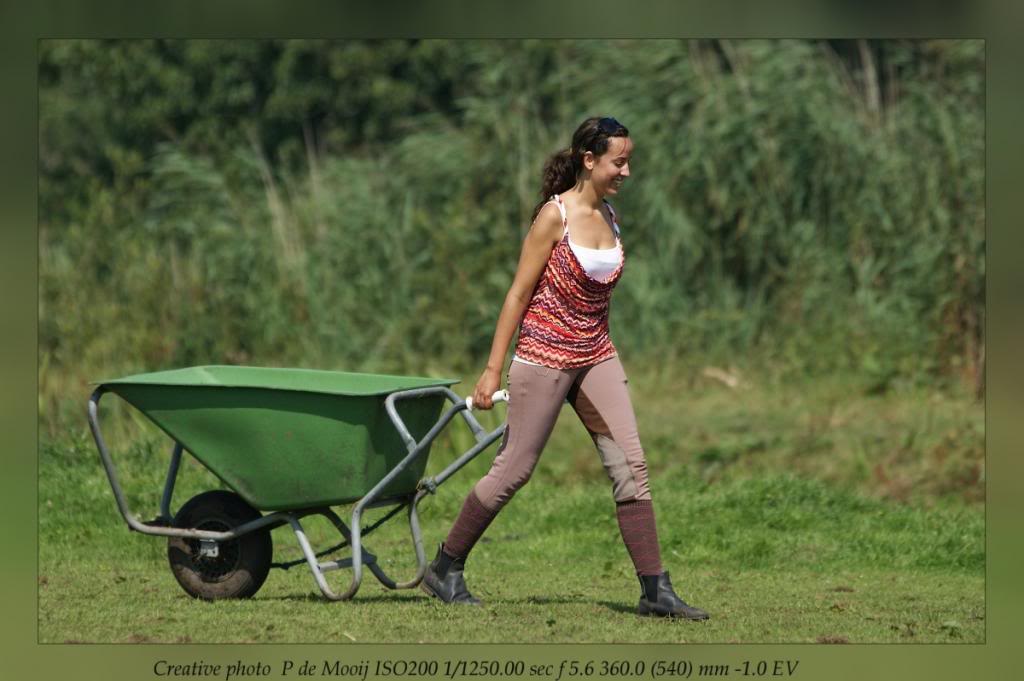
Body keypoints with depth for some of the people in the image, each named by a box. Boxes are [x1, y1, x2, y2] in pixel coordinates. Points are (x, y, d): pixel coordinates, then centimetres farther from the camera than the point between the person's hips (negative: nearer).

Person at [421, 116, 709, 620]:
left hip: (596, 357, 7)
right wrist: (493, 370, -12)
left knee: (631, 466, -3)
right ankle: (444, 570, 15)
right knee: (514, 469, -1)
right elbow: (519, 294, -11)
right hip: (544, 356, -6)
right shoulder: (555, 215, -12)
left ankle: (655, 591, -4)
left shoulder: (609, 217, 9)